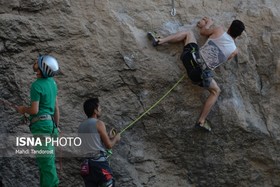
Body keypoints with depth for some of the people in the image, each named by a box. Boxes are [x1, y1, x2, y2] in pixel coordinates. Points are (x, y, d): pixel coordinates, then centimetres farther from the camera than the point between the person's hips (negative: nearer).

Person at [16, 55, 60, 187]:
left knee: (45, 159, -5)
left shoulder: (36, 85, -15)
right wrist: (56, 126, 21)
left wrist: (23, 109, 4)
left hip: (41, 125, -9)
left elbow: (34, 110, -17)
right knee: (48, 159, 14)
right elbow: (56, 107, 15)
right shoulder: (51, 82, 10)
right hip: (49, 123, 9)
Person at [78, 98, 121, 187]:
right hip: (99, 162, -7)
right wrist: (116, 138, 11)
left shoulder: (81, 126, 13)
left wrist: (108, 136, 25)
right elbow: (109, 145, -8)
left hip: (87, 162, 7)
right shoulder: (99, 123, -8)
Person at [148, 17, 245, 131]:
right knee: (216, 91, 22)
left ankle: (160, 41, 15)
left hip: (193, 57, 2)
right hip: (201, 73, -2)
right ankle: (201, 121, 14)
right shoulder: (234, 51, 2)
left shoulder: (219, 30, 2)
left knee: (188, 33, 26)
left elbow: (203, 32, 21)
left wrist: (208, 24, 41)